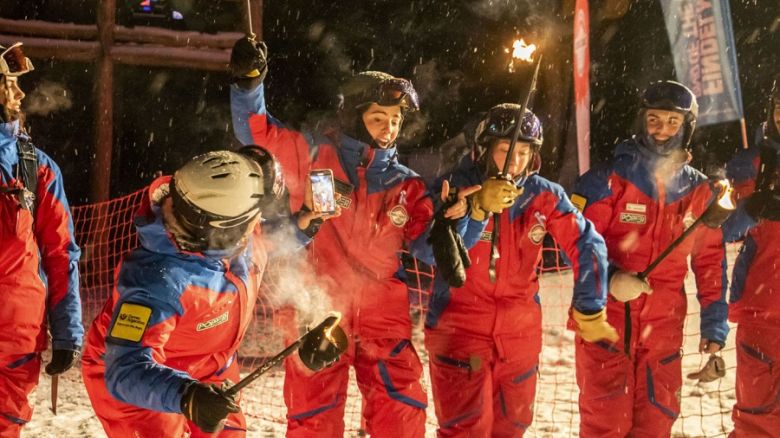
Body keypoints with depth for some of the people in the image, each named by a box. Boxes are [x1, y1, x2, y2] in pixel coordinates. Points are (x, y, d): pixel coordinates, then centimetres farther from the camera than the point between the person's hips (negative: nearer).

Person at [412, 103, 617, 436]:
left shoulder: (545, 196, -4)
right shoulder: (458, 187, -12)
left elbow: (587, 246, -1)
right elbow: (433, 252, -25)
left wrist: (589, 312, -1)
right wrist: (478, 208, -37)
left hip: (520, 334, 4)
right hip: (458, 329, -4)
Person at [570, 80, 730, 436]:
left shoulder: (701, 192, 6)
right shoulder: (608, 180, -6)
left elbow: (710, 262, 12)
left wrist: (714, 326, 8)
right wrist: (609, 278, -24)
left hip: (663, 327, 4)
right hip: (605, 318, -3)